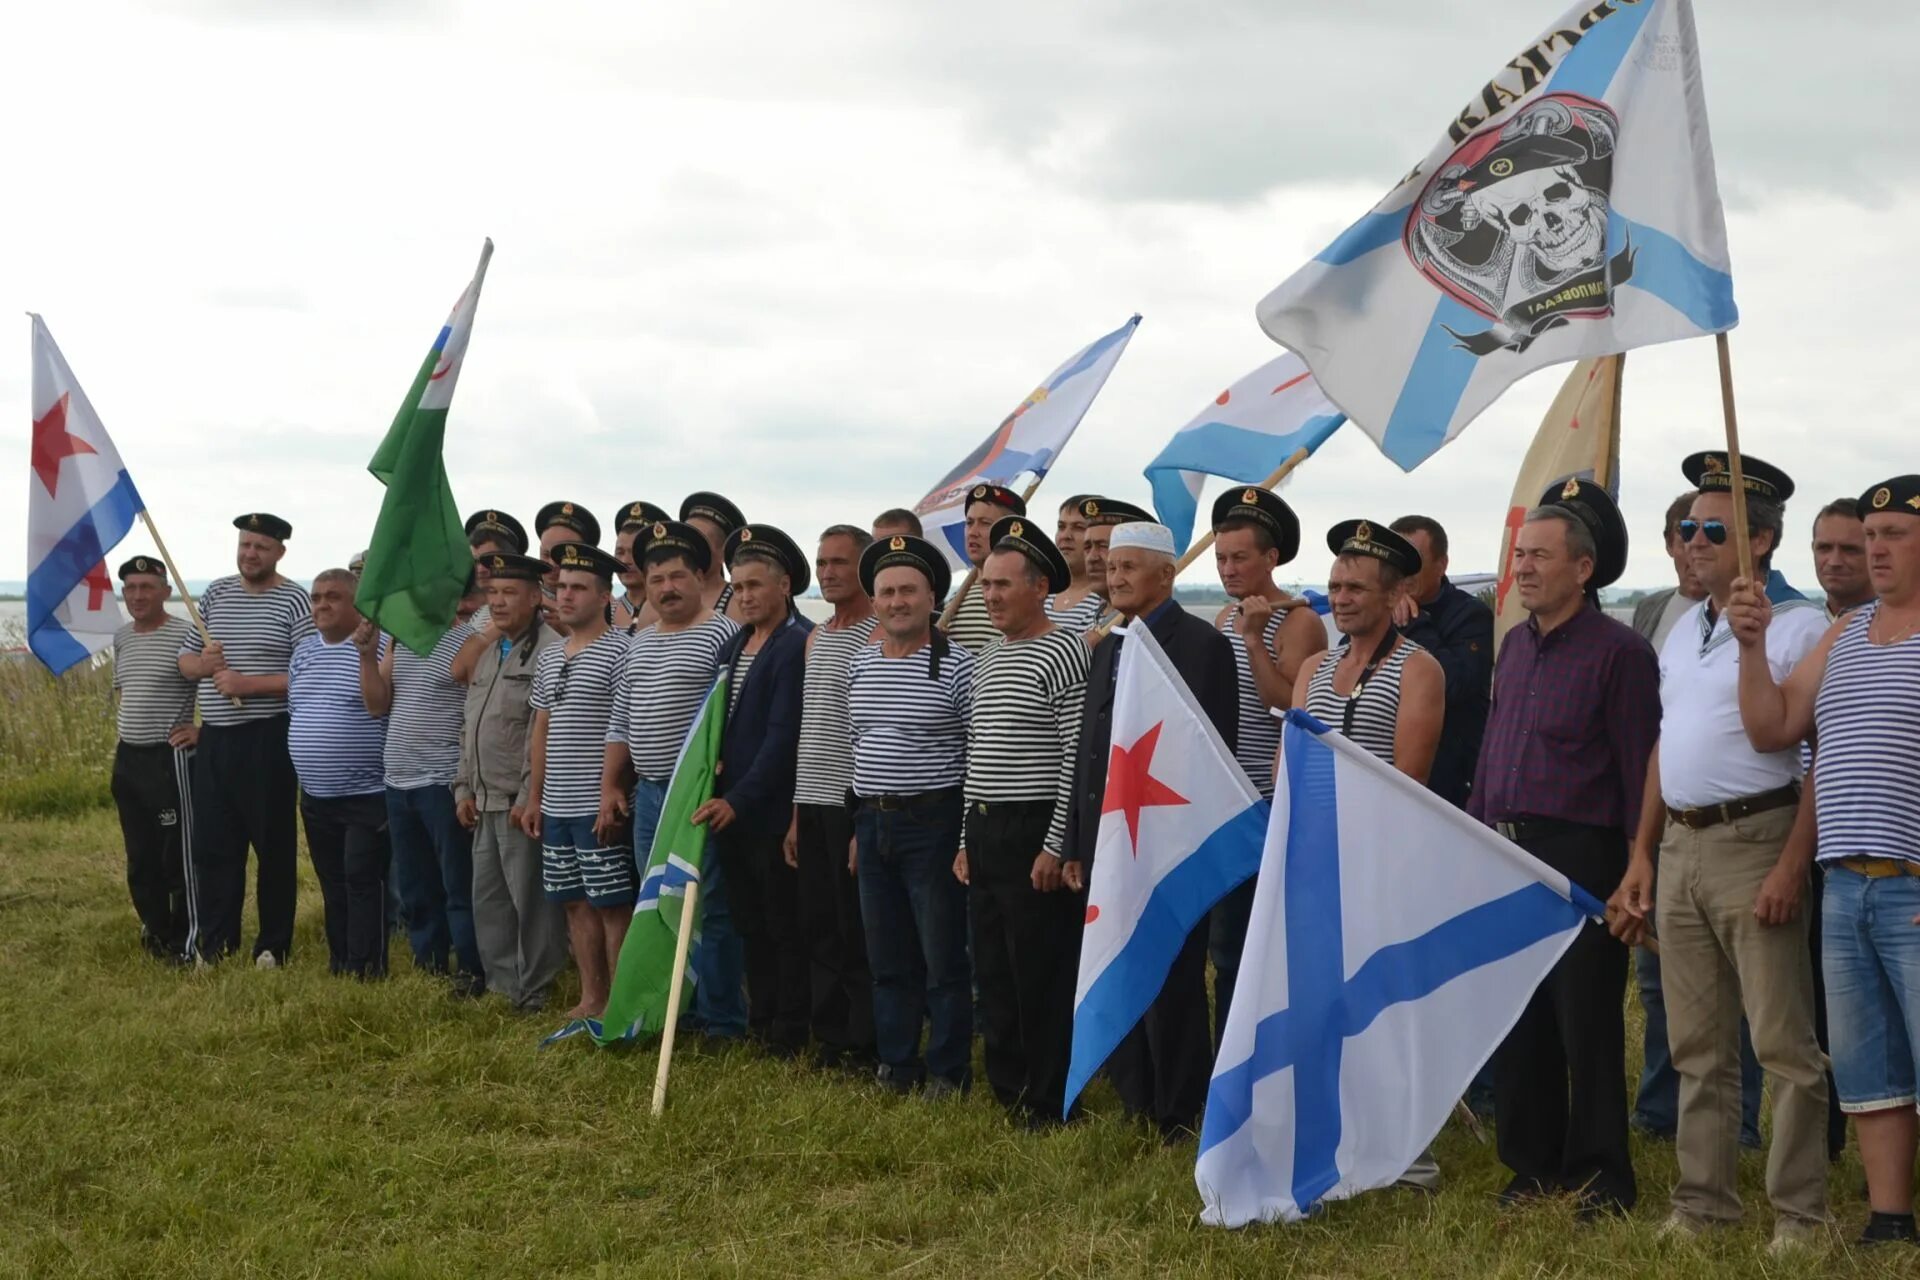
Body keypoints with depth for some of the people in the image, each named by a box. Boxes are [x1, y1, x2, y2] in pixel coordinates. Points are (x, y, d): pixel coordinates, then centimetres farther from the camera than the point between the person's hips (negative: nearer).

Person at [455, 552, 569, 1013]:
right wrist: (464, 788, 17)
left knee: (531, 898, -3)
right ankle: (502, 984, 23)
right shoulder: (486, 654, 18)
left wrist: (532, 796, -20)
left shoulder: (551, 651, -12)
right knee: (488, 897, 14)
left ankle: (535, 993, 5)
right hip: (486, 801, 9)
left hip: (525, 802, -9)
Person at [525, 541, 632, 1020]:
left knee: (612, 904, -3)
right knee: (575, 903, 12)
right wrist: (534, 798, 17)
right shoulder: (548, 658, 15)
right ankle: (591, 998, 21)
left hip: (598, 808, -8)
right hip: (556, 807, 8)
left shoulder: (619, 652, -10)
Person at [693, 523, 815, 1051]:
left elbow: (783, 734, -19)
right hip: (729, 807, 8)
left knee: (785, 927, 0)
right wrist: (716, 792, 9)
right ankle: (759, 1024, 22)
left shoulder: (798, 644, -14)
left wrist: (739, 800, -21)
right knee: (749, 923, 14)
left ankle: (790, 1037, 7)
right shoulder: (733, 646, 14)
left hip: (772, 810, -8)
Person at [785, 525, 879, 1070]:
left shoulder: (881, 636, -9)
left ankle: (866, 1047, 5)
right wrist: (797, 813, 16)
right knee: (819, 931, 10)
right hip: (814, 805, 8)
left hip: (856, 807, -8)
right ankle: (830, 1041, 17)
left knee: (860, 933, -2)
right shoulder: (815, 638, 16)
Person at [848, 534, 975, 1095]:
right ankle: (896, 1066, 22)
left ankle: (949, 1071, 9)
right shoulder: (858, 665, 10)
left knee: (944, 959, -1)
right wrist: (858, 825, 16)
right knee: (887, 959, 12)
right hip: (872, 823, 6)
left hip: (933, 823, -6)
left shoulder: (957, 666, -9)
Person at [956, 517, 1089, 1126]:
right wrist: (968, 839, 17)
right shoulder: (988, 658, 16)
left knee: (1042, 976, -4)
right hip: (984, 831, 8)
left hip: (1035, 835, -8)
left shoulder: (1065, 653, -11)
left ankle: (1049, 1104, 4)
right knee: (992, 972, 12)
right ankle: (1007, 1091, 22)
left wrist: (1056, 846, -18)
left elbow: (1078, 757, -15)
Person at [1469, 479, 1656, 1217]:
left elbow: (1638, 768, -11)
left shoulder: (1618, 651, -9)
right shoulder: (1516, 645, 13)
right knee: (1516, 1019, 11)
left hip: (1580, 859, -7)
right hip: (1509, 856, 7)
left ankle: (1601, 1176, 8)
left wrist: (1636, 872, -13)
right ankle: (1535, 1163, 22)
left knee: (1586, 1021, -2)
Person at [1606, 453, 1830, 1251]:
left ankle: (1799, 1214, 2)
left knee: (1783, 1043, -4)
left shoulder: (1798, 628, -7)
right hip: (1680, 848, 8)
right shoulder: (1682, 633, 17)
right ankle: (1702, 1205, 18)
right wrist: (1641, 855, 16)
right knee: (1697, 1047, 11)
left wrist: (1793, 866, -19)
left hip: (1754, 843, -7)